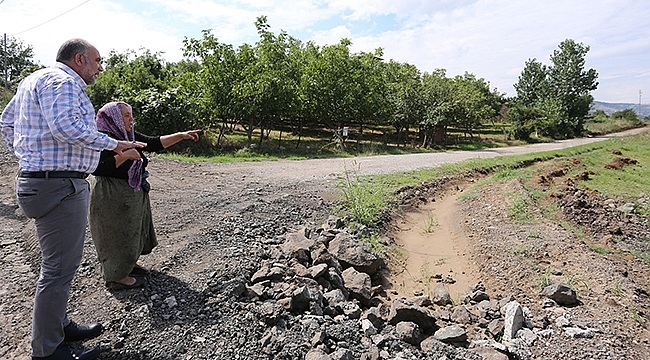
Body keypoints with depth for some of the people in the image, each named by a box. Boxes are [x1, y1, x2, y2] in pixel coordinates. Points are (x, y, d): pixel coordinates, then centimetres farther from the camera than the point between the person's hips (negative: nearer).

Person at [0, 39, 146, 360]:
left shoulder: (34, 80, 22)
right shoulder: (62, 80, -12)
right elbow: (67, 126, -26)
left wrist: (27, 154, 25)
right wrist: (114, 144, -18)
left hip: (35, 177, 12)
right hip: (59, 185, -12)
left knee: (59, 263, 21)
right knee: (59, 268, -3)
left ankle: (58, 325, 35)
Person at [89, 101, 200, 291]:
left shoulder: (130, 135, 7)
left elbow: (154, 143, 4)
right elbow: (97, 168, -26)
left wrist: (181, 136, -4)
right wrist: (124, 155, -29)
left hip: (133, 193, 9)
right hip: (113, 196, -9)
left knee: (133, 229, 20)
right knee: (117, 232, 1)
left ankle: (128, 264, 39)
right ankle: (116, 277, 15)